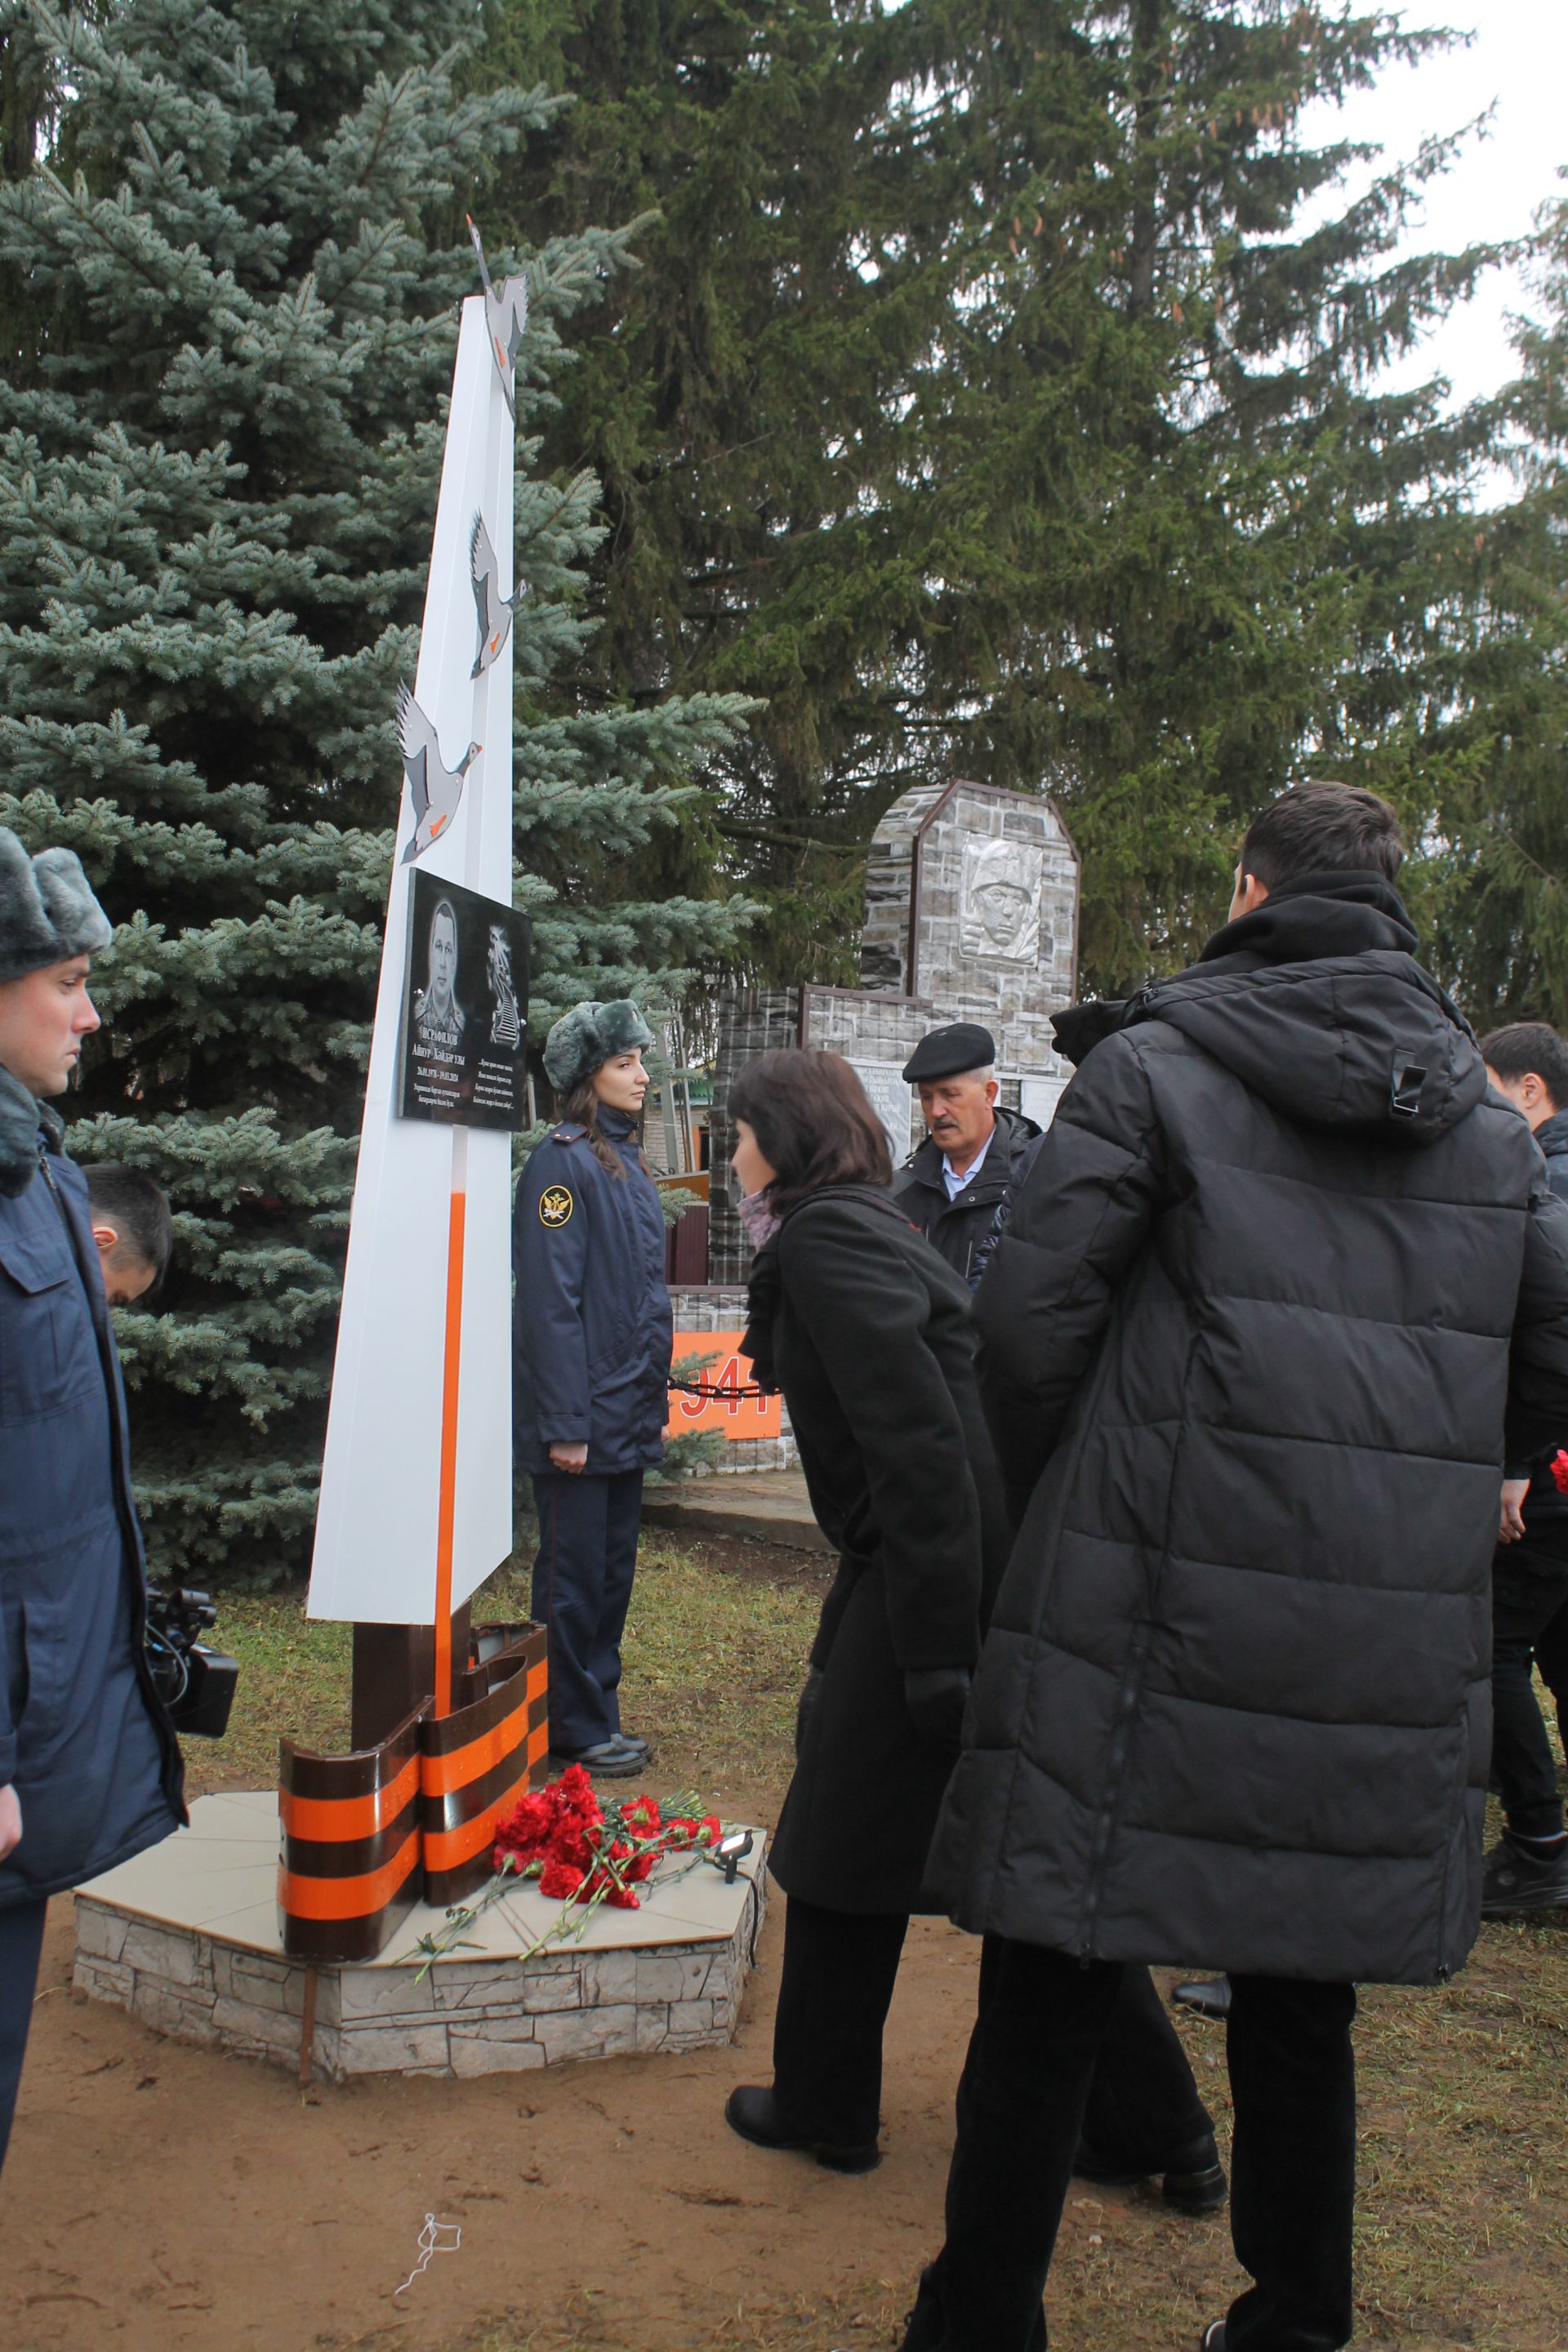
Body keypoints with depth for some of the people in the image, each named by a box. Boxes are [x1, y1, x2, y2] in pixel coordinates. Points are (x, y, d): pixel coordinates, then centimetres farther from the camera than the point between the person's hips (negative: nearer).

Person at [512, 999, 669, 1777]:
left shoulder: (627, 1160, 14)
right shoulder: (563, 1161, -13)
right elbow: (551, 1299, -18)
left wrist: (656, 1399, 17)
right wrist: (564, 1423, -20)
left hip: (628, 1413, 9)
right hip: (584, 1413, -9)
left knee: (613, 1568, 15)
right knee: (574, 1574, 2)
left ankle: (595, 1716, 26)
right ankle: (576, 1729, 13)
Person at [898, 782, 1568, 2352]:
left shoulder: (1155, 1067, -4)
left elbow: (1030, 1315, -8)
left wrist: (1051, 1502, 8)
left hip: (1156, 1630, -4)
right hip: (1389, 1671, 5)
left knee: (1044, 2009, 8)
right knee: (1300, 2017, 19)